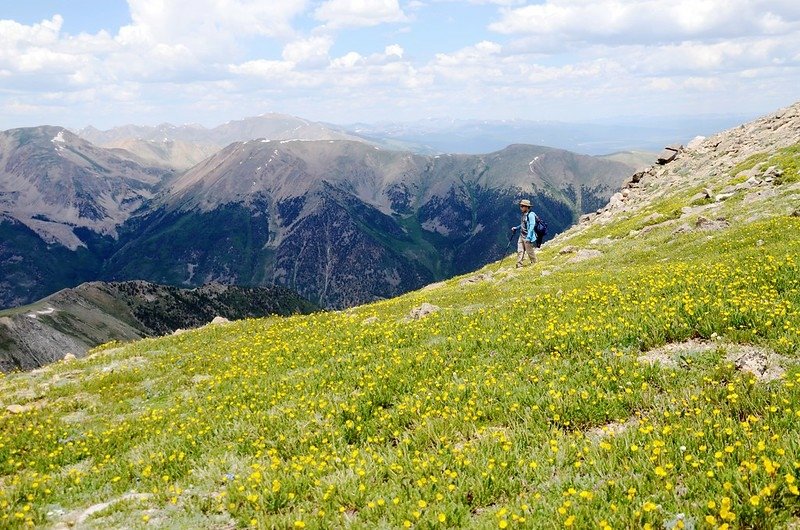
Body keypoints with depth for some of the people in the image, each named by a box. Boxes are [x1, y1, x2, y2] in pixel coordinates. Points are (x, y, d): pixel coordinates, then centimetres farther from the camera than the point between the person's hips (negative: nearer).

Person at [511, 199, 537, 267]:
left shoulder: (531, 215, -17)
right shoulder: (524, 214, 11)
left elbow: (532, 226, -21)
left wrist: (528, 237, -25)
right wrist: (516, 228, 14)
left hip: (528, 237, -8)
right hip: (522, 236, 8)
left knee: (529, 251, 2)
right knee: (520, 251, 4)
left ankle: (534, 263, 19)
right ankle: (519, 265, 7)